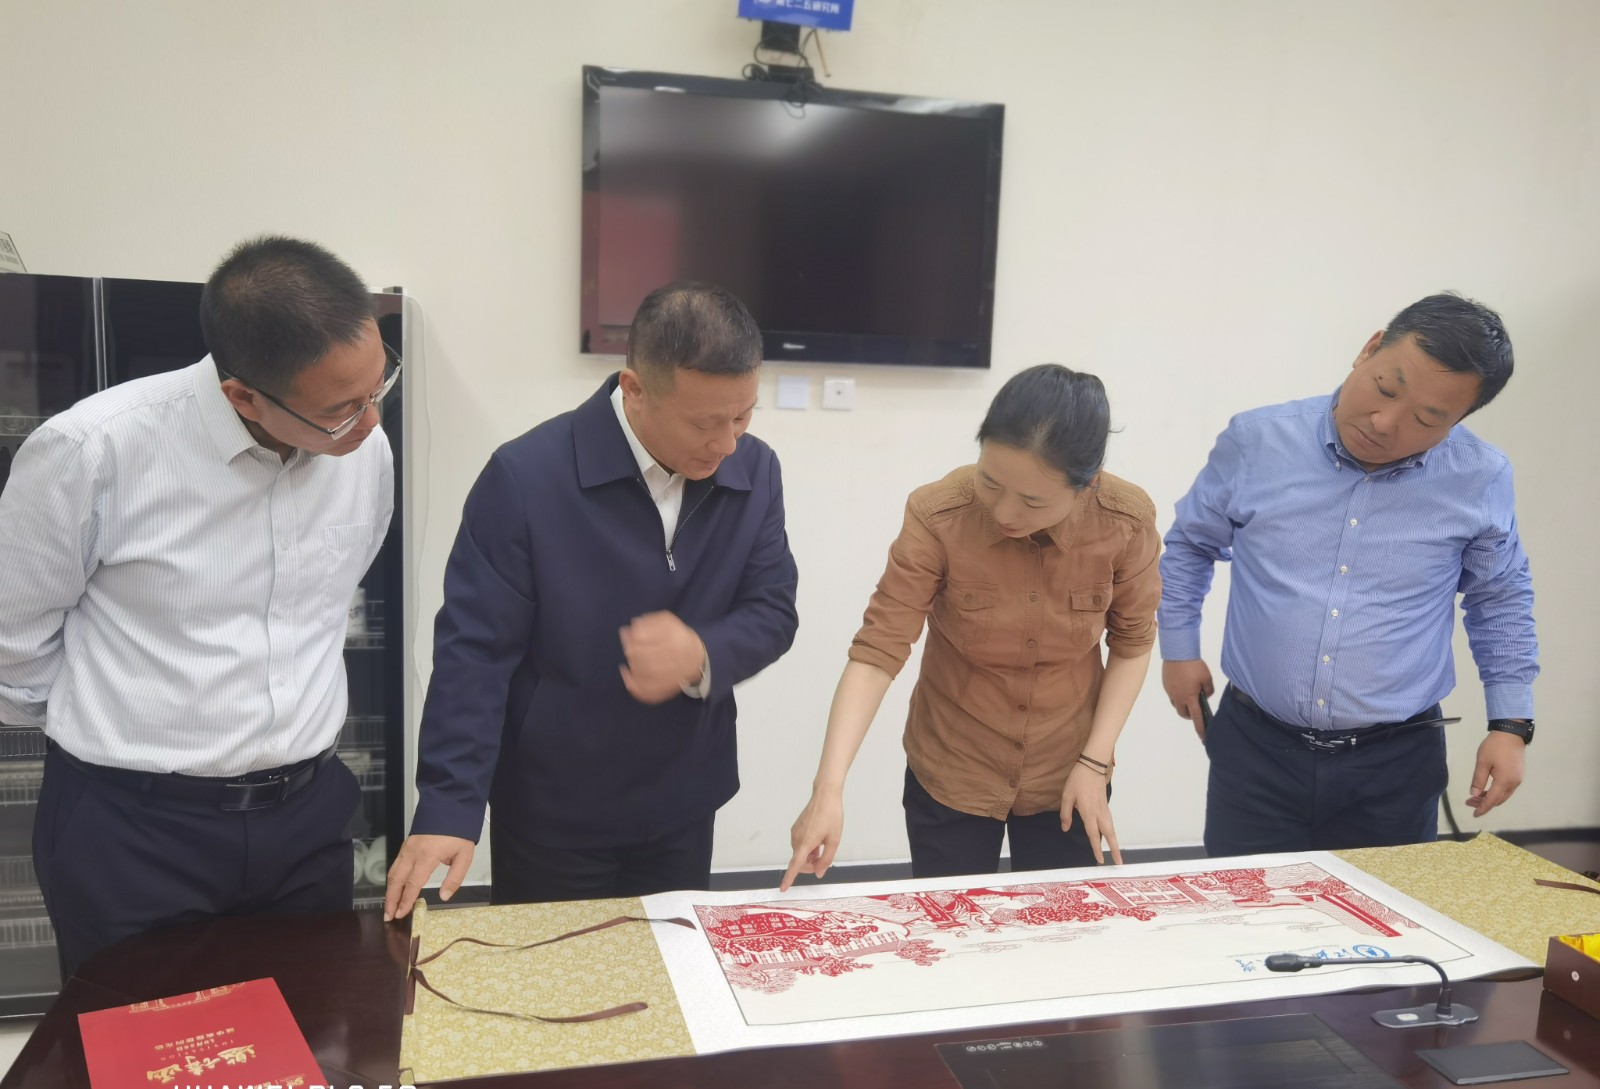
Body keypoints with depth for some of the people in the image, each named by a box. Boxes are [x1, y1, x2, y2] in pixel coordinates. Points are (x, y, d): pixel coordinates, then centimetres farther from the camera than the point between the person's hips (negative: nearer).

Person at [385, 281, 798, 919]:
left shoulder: (756, 473, -7)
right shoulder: (526, 477, -20)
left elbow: (773, 613, -3)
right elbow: (475, 650, -17)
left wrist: (704, 657, -25)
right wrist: (448, 808, -22)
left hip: (682, 807, 4)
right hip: (549, 813, -3)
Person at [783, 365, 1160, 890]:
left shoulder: (1127, 521, -19)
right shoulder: (937, 516, -25)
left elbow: (1132, 643, -4)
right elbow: (878, 649, -24)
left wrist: (1095, 761, -10)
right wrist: (829, 788, -32)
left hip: (1066, 775, 2)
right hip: (950, 776, -1)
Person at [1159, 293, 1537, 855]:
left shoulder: (1480, 480, -5)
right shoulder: (1257, 441, -6)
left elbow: (1500, 600, 12)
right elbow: (1188, 545, 11)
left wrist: (1511, 724, 8)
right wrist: (1179, 647, 10)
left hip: (1397, 765, 0)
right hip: (1256, 748, 0)